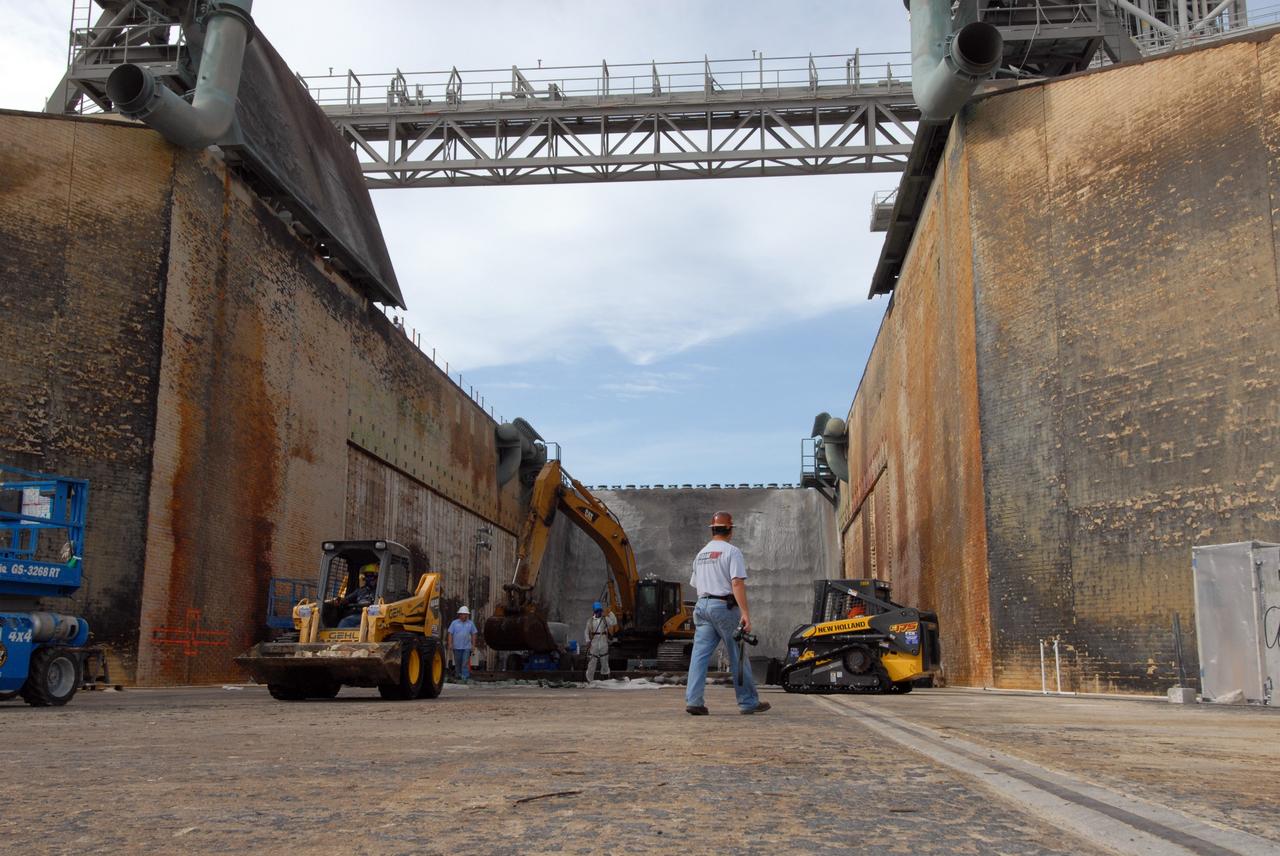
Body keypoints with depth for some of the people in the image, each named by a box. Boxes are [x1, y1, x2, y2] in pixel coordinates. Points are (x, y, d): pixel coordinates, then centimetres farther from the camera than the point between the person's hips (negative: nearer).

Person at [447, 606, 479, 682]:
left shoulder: (470, 623, 5)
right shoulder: (454, 623, 2)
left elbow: (473, 634, 8)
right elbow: (450, 634, 0)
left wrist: (473, 645, 3)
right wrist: (450, 644, -8)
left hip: (466, 647, -1)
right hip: (456, 647, 1)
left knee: (465, 663, -8)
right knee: (457, 663, 11)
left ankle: (465, 678, -10)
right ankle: (458, 676, 25)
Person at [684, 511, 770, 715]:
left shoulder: (700, 554, 15)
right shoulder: (731, 552, -7)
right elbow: (737, 583, -17)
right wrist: (745, 612, -21)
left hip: (702, 605, 6)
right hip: (725, 606, -6)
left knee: (700, 654, 1)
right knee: (738, 656, 3)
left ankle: (693, 700, -6)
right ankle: (748, 702, 10)